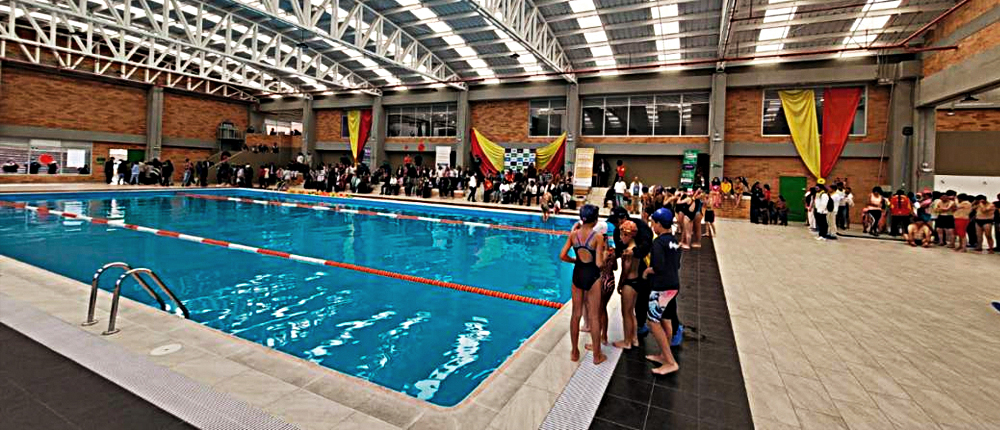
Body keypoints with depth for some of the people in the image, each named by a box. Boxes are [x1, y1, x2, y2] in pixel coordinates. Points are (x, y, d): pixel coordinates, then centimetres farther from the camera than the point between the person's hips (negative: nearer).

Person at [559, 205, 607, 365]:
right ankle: (597, 355, 21)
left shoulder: (574, 234, -4)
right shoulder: (597, 237, -15)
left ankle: (575, 352, 26)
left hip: (577, 275, 4)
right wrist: (605, 254, 3)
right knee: (593, 316, 7)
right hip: (592, 276, -3)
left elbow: (562, 256, -4)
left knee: (576, 314, 14)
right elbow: (599, 264, -16)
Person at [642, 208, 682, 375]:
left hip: (661, 288, -9)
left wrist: (647, 270, -5)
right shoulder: (674, 242, 10)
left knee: (654, 322, -3)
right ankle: (663, 355, 27)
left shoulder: (658, 242, -17)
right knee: (666, 321, 16)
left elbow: (659, 267, -24)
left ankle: (671, 362, 0)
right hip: (673, 285, 9)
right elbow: (677, 265, 17)